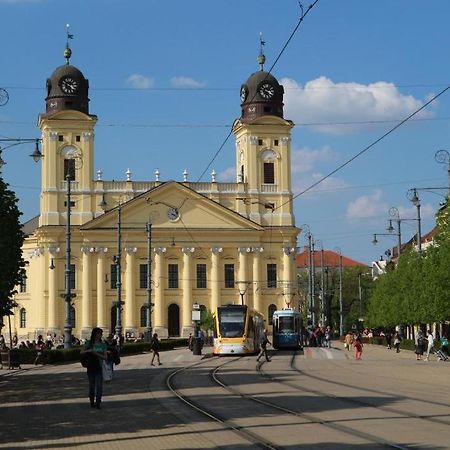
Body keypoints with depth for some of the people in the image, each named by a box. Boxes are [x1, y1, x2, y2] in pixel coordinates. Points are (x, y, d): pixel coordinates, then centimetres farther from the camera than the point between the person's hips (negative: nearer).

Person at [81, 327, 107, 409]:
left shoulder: (103, 345, 5)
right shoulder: (89, 343, 3)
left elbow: (105, 357, 1)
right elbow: (82, 352, 2)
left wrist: (97, 354, -14)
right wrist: (88, 351, -17)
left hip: (99, 367, 0)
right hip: (91, 366, 0)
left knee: (99, 385, -7)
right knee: (92, 385, 7)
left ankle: (98, 403, -5)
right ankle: (92, 401, 20)